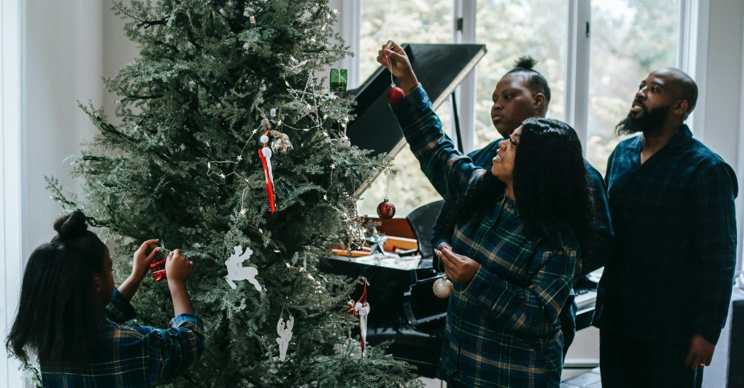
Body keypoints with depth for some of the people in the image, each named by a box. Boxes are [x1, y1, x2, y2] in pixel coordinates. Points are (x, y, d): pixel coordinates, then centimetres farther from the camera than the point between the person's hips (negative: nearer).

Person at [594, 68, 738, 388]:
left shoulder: (706, 170, -11)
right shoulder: (621, 154, 9)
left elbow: (718, 256, -12)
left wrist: (708, 331, -14)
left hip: (670, 333, -6)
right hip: (615, 322, 6)